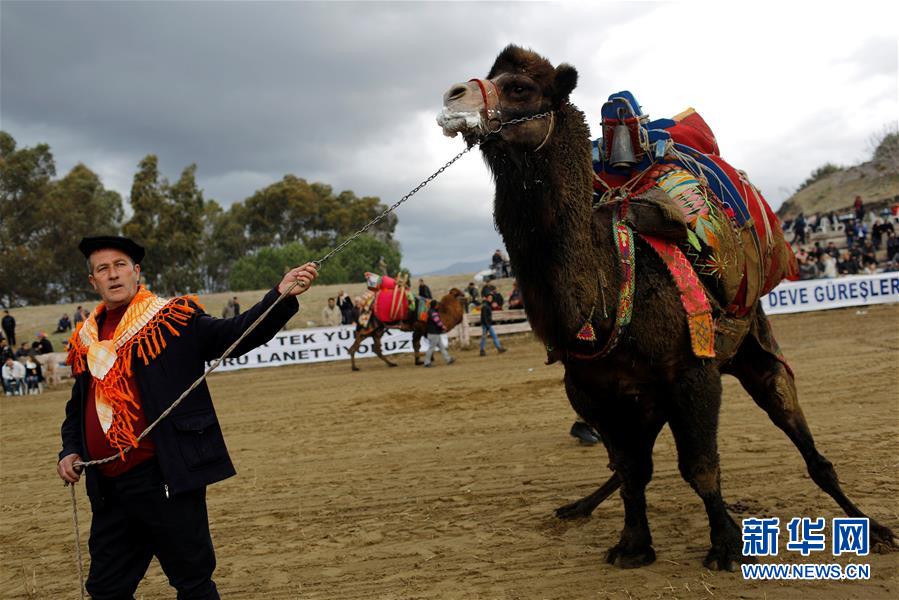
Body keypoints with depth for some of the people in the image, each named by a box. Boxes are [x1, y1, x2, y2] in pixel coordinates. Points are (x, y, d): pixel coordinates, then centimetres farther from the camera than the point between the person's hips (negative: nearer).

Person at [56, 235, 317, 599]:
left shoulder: (174, 319, -3)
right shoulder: (85, 340, 13)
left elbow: (236, 335, -16)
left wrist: (281, 295, -30)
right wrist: (70, 451, 10)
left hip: (166, 480, -6)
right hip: (108, 488, 6)